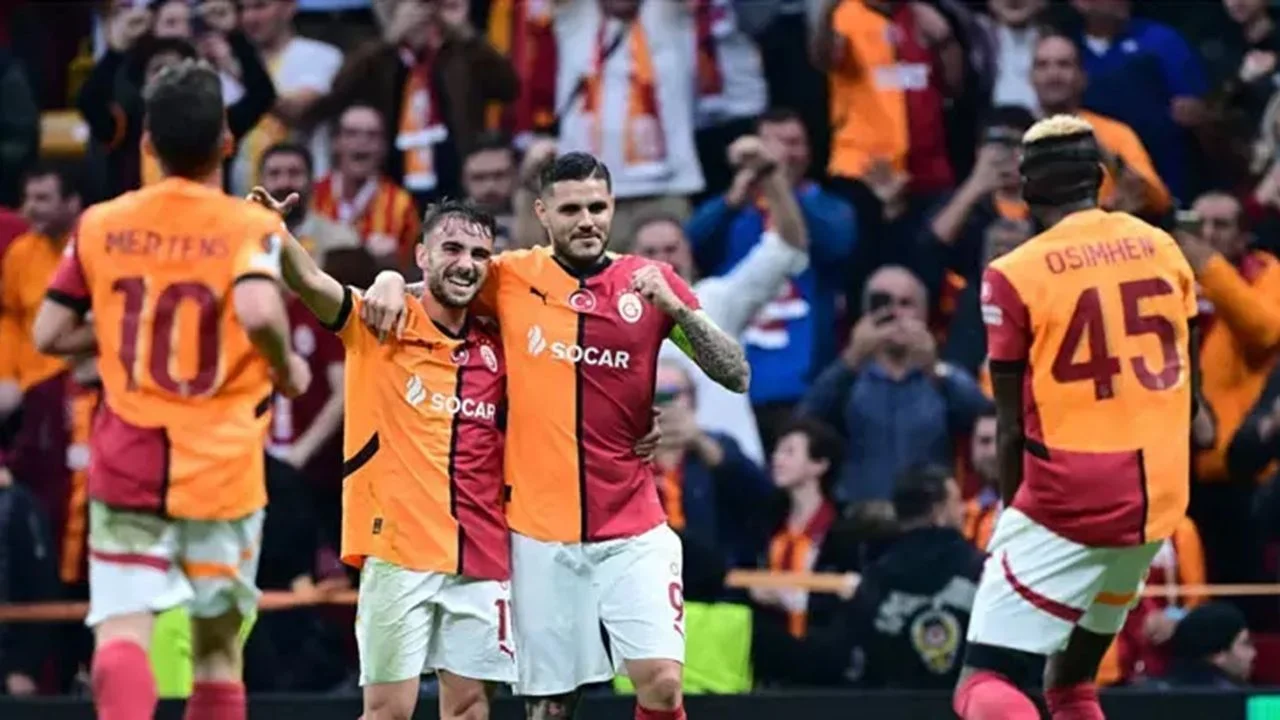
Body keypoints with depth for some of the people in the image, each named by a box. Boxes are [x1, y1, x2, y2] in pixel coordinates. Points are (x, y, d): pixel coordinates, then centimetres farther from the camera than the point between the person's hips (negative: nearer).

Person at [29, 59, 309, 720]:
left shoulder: (100, 225, 3)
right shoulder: (251, 228, -6)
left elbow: (48, 335, 5)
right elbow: (258, 311, -26)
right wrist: (287, 369, -6)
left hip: (126, 463, 1)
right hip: (219, 468, -1)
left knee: (122, 631, -8)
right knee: (217, 645, 14)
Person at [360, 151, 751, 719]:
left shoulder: (651, 283, 2)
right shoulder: (511, 277, 2)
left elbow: (736, 376, -1)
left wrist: (677, 308, -15)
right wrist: (391, 282, -4)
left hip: (633, 529, 0)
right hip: (539, 532, 0)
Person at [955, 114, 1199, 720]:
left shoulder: (1016, 275, -8)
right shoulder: (1163, 249, 6)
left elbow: (1011, 425, -5)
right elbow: (1184, 383, 12)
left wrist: (1012, 511, 9)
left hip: (1068, 495, -6)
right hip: (1160, 492, 6)